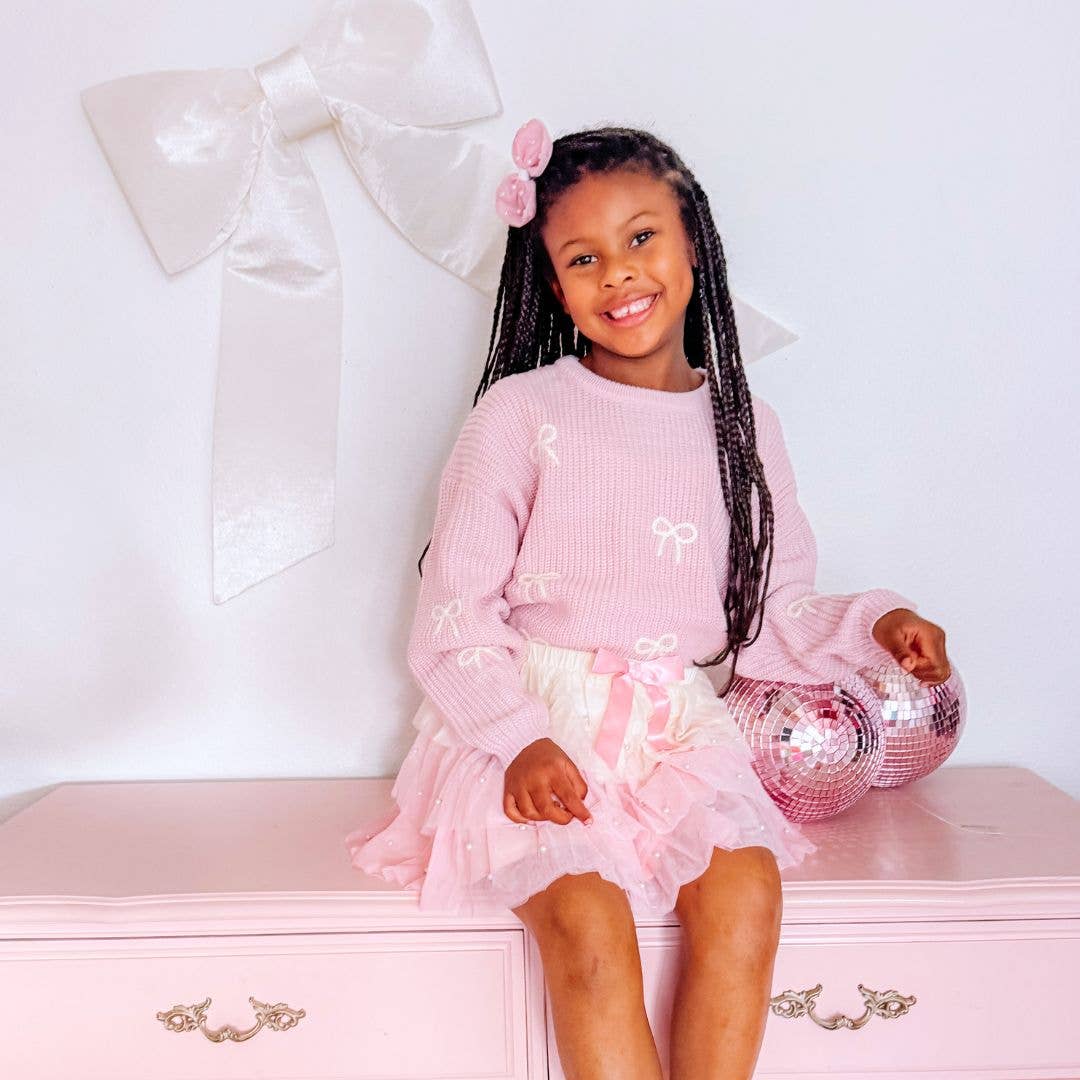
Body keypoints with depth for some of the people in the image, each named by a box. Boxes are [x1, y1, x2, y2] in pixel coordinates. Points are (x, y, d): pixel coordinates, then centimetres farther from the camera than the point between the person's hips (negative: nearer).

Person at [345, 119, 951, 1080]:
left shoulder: (743, 426, 11)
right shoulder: (522, 413, -1)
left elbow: (770, 620, 16)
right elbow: (453, 612, -3)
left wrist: (872, 624, 0)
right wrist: (517, 739, -15)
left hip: (679, 725, 3)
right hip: (535, 723, -3)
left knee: (745, 892, -23)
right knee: (587, 919, -26)